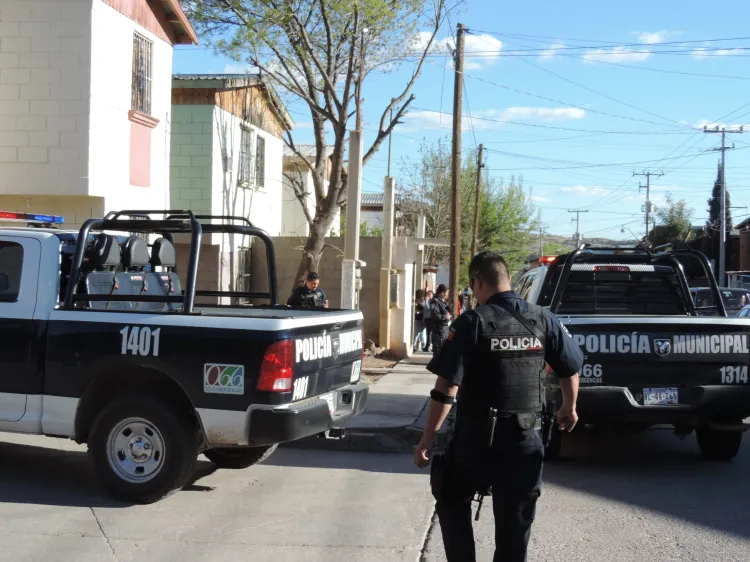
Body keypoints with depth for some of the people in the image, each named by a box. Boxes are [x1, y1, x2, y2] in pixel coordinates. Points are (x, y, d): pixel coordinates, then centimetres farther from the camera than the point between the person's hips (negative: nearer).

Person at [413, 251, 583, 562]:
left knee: (452, 503, 22)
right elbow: (571, 371, 11)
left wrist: (427, 439, -8)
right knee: (515, 523, 13)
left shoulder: (472, 323, -11)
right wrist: (569, 409, 29)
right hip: (524, 440, 3)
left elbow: (446, 388, -15)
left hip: (476, 438, -3)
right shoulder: (544, 320, 1)